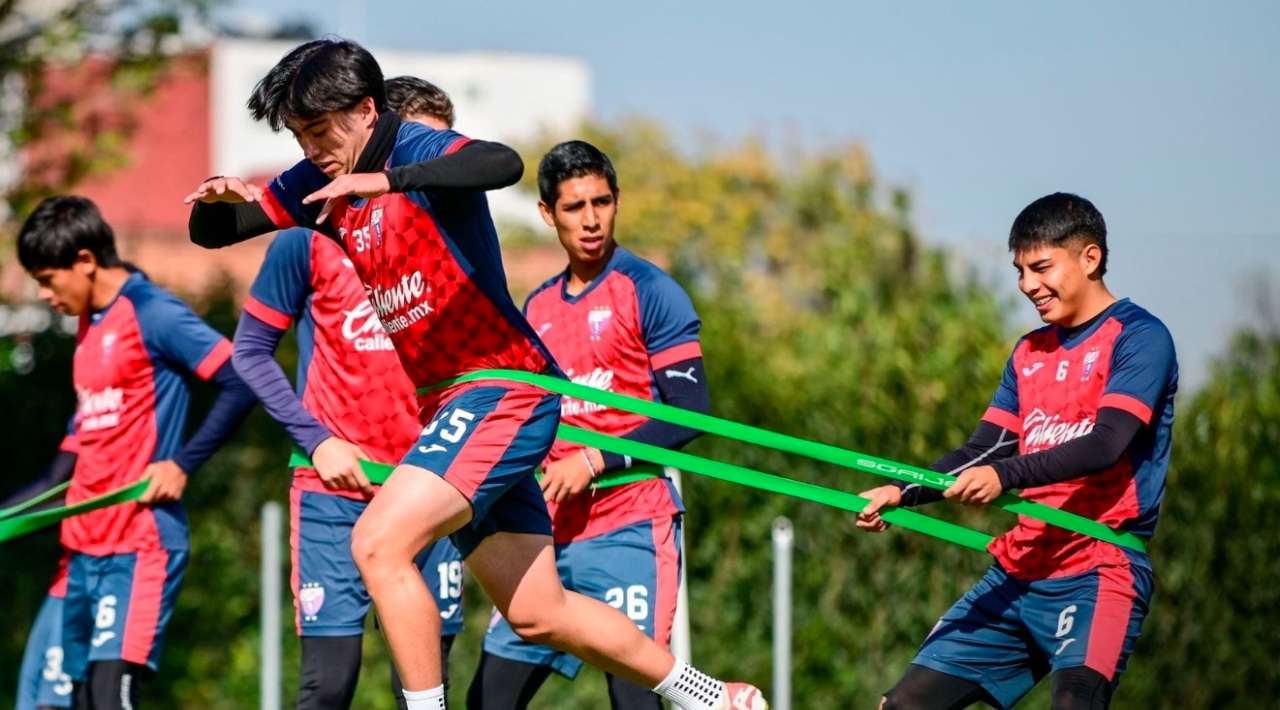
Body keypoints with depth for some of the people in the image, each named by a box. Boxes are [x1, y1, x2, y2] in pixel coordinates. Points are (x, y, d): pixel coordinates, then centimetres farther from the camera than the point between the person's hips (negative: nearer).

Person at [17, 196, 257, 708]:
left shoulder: (153, 315, -10)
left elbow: (243, 383, -16)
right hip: (84, 548, 9)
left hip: (140, 547, -9)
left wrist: (183, 465, -16)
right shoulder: (89, 325, 15)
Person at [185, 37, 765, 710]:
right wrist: (219, 198, -9)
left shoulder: (416, 150, -14)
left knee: (377, 543, -24)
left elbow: (504, 163, -37)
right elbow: (212, 233, 14)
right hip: (449, 403, 10)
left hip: (503, 389, -9)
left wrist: (385, 180, -43)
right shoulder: (321, 183, 9)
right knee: (536, 614, 14)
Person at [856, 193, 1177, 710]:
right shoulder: (1029, 353, 17)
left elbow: (1105, 445, -20)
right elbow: (982, 452, 15)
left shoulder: (1139, 337, -7)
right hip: (1019, 571, 8)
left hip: (1097, 572, -8)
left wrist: (1005, 475, -32)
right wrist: (903, 494, -2)